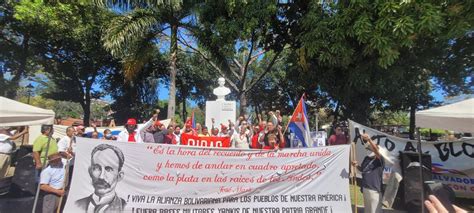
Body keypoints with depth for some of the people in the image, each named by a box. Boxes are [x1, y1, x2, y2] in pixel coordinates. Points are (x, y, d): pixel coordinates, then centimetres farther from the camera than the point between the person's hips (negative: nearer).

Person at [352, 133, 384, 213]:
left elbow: (376, 151, -35)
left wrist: (369, 139, -48)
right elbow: (362, 169, 21)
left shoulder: (379, 160, -13)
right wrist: (356, 165, -2)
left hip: (374, 189, -7)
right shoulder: (366, 158, 7)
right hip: (365, 188, 7)